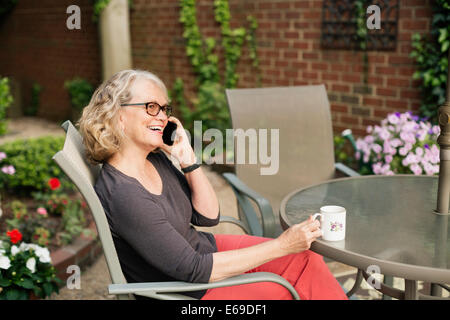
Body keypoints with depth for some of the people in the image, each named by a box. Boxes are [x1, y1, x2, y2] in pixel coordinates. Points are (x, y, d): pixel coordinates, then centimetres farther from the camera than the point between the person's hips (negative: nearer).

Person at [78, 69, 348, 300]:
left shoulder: (155, 160, -3)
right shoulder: (122, 195, -28)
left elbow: (208, 216, 4)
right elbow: (194, 270, -27)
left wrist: (187, 158, -11)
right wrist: (282, 246, -26)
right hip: (184, 290, -7)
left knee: (307, 261, -5)